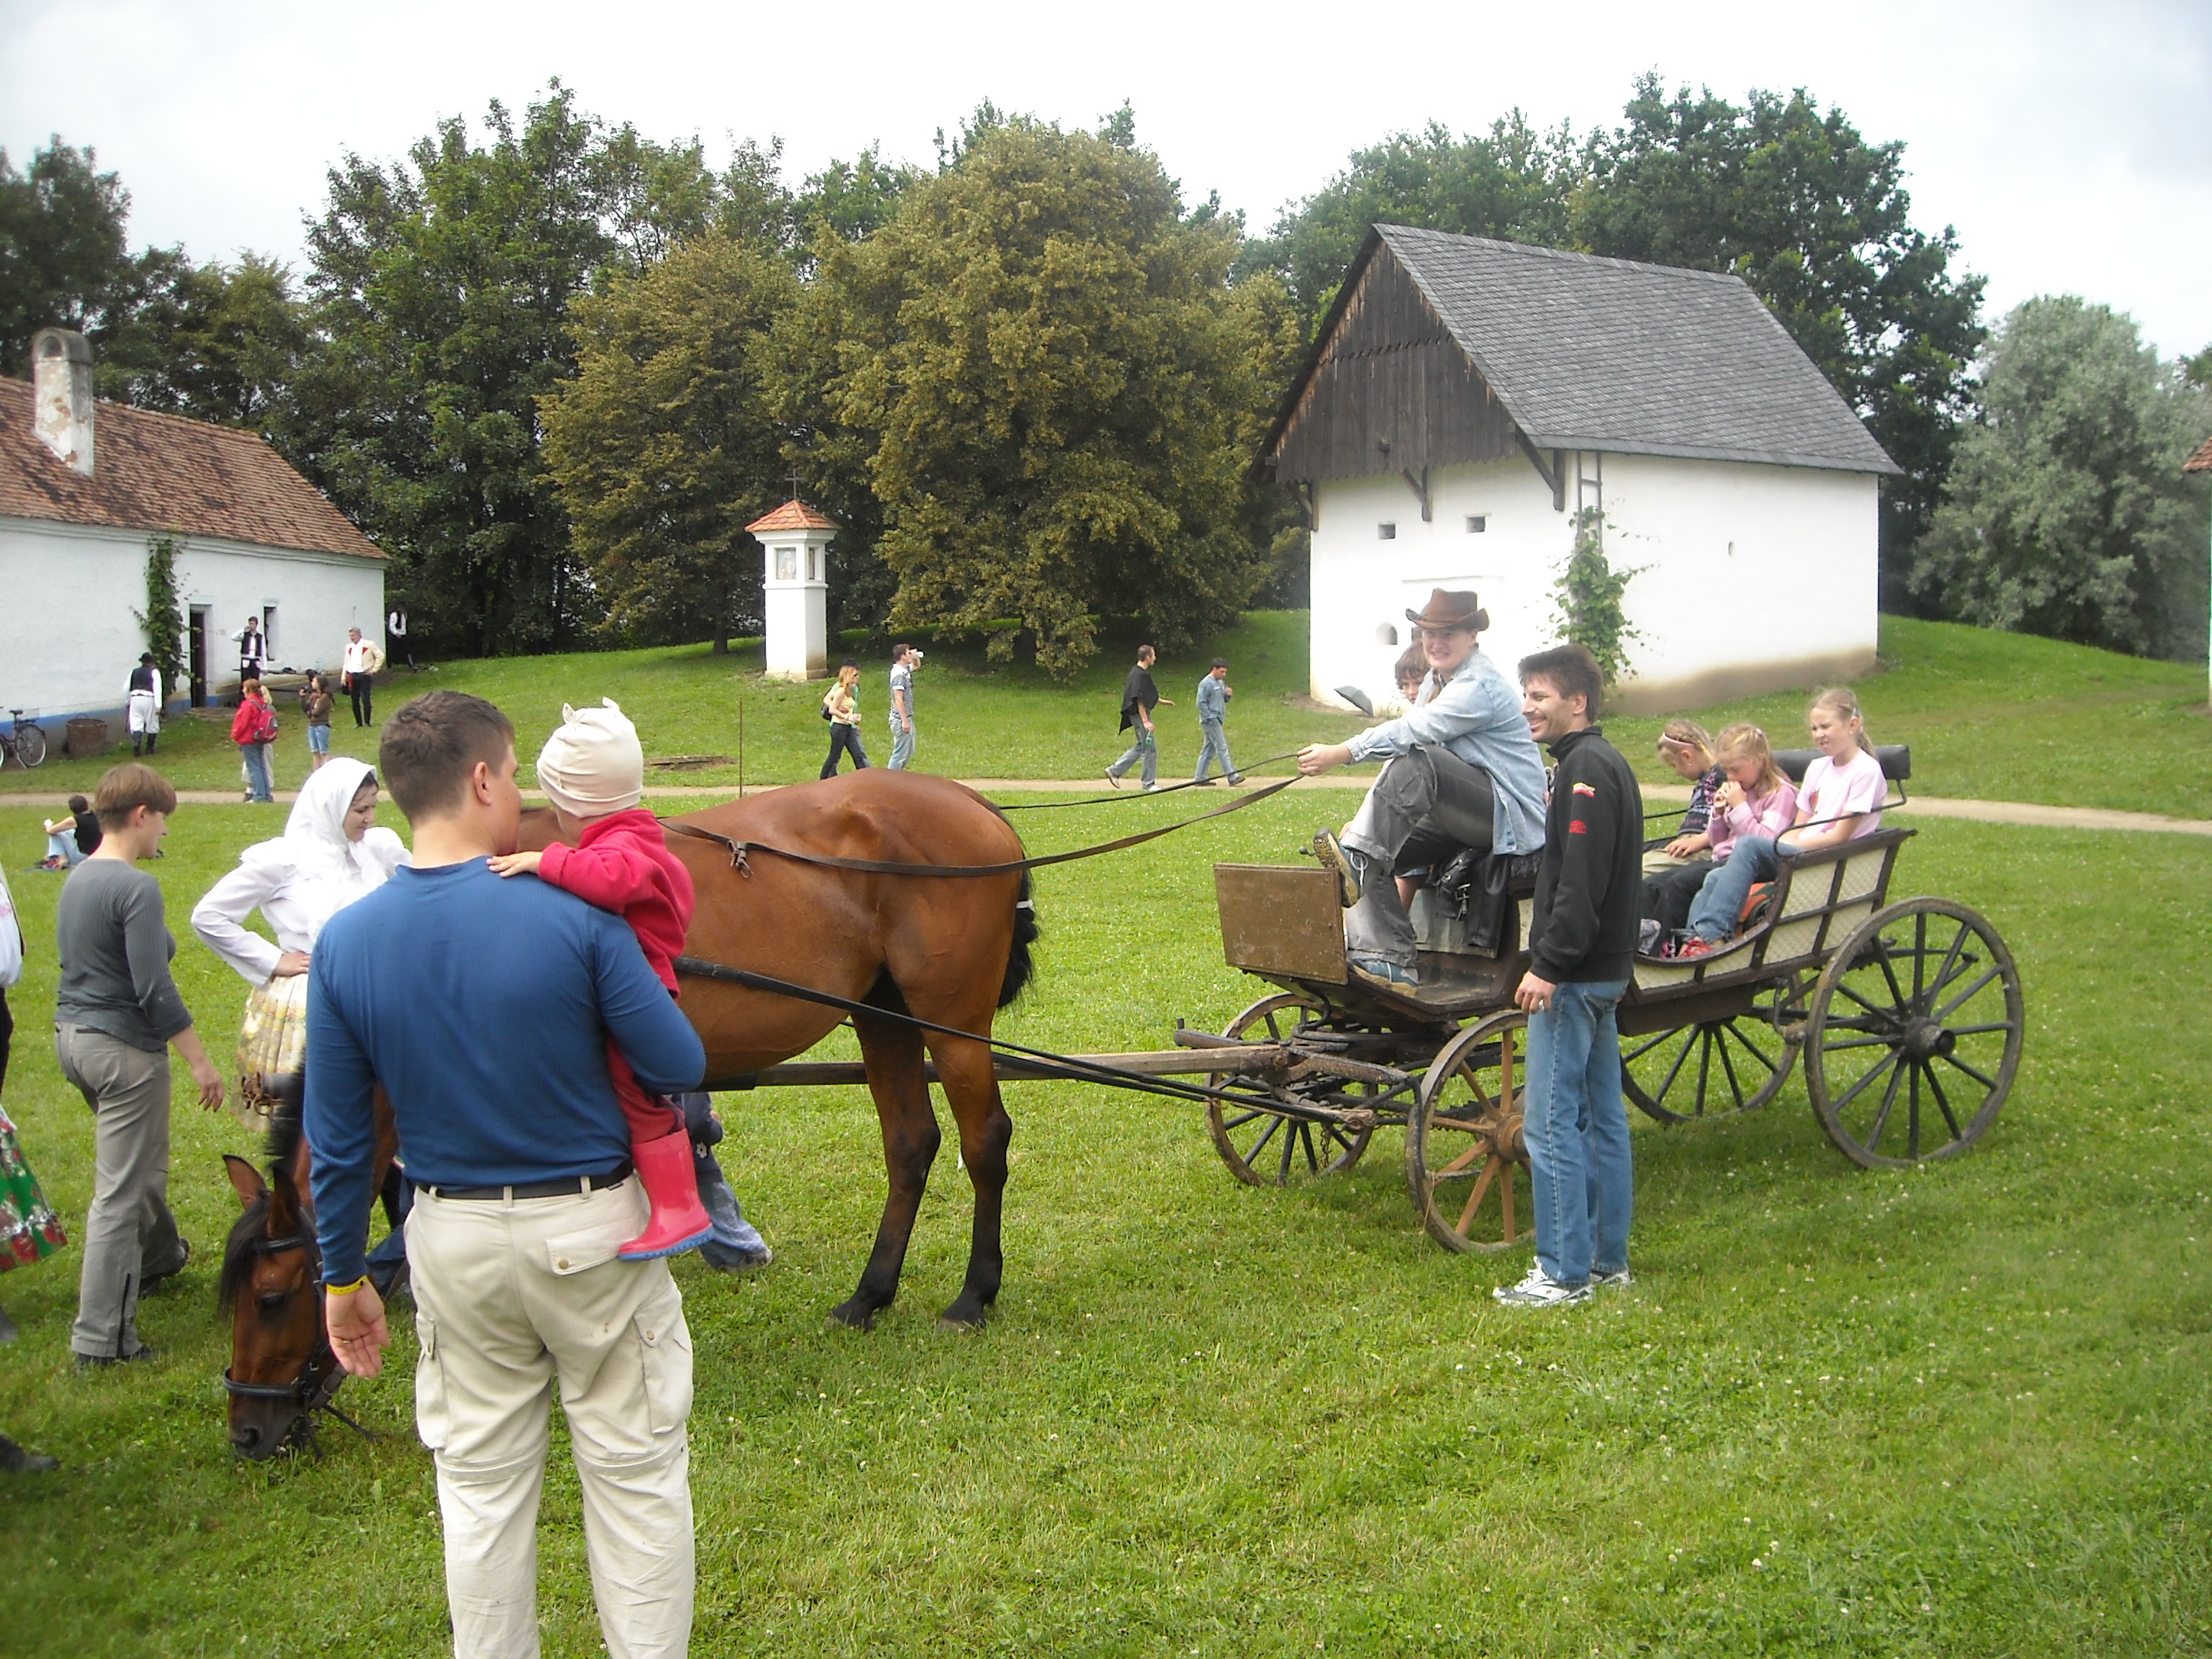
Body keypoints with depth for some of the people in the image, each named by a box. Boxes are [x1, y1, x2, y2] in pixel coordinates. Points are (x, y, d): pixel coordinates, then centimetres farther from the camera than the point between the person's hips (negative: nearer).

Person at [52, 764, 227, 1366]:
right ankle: (101, 1337, 4)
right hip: (123, 1047, -9)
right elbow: (154, 990, -21)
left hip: (72, 1037, 9)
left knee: (143, 1163, 29)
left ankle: (159, 1257, 50)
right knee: (120, 1193, -1)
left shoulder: (77, 879, 8)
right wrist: (200, 1061, -15)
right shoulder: (136, 888, -20)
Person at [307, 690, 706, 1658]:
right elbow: (680, 1068, -13)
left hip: (454, 1241, 3)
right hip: (592, 1230, -3)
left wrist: (343, 1277, 11)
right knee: (635, 1470, 13)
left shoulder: (345, 942, -8)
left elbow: (337, 1140, -2)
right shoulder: (575, 913, -18)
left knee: (480, 1480, 18)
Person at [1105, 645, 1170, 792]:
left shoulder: (1140, 673, 13)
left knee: (1141, 746, 17)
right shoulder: (1140, 675, -19)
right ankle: (1149, 784, 3)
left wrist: (1162, 701, 30)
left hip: (1142, 713, 11)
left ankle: (1114, 771, 20)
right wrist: (1145, 721, -23)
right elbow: (1139, 700, -22)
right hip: (1140, 714, -11)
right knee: (1150, 748, -4)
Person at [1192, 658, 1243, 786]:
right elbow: (1201, 703, -15)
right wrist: (1212, 718, -17)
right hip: (1210, 721, -9)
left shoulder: (1221, 682, 14)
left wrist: (1228, 695, -1)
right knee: (1222, 748, -10)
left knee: (1209, 750, 10)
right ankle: (1232, 776, -12)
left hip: (1217, 720, 9)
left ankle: (1199, 778, 13)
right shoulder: (1206, 684, -13)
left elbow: (1223, 700, 22)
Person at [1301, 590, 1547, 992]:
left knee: (1416, 762, -32)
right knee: (1380, 847, -8)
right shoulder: (1437, 681, 14)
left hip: (1508, 817, -10)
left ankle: (1357, 861, -35)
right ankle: (1391, 961, -13)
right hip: (1460, 815, 10)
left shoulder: (1479, 686, -17)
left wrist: (1341, 753, -36)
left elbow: (1415, 731, -30)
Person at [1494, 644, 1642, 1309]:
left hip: (1575, 977, -11)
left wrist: (1548, 965, -24)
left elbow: (1581, 883, -24)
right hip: (1604, 970, 11)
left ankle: (1564, 1273, -3)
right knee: (1601, 1116, 14)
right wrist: (1554, 959, 19)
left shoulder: (1587, 769, -16)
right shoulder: (1602, 763, 16)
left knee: (1549, 1119, -7)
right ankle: (1607, 1258, 21)